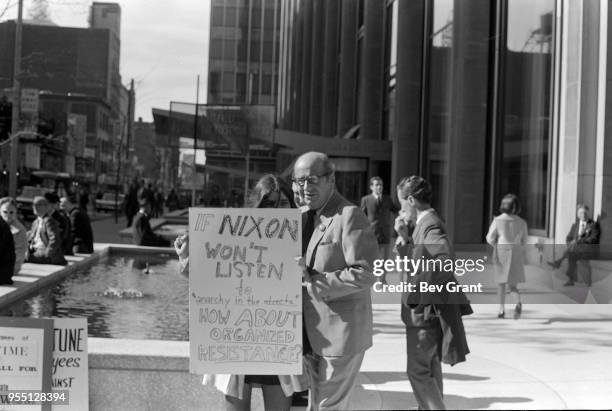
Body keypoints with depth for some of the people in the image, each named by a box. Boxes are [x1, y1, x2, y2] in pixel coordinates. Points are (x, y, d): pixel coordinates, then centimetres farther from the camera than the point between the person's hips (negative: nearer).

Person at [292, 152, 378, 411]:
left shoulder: (350, 216, -14)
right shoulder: (305, 217, 12)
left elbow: (365, 274, -21)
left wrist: (313, 281, -22)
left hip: (341, 333, -8)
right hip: (312, 334, 8)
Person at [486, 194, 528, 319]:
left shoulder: (498, 220, -7)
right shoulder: (522, 222, 0)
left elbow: (490, 239, -5)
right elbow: (524, 241, 7)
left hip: (501, 253, -1)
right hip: (516, 253, 1)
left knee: (501, 283, 14)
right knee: (512, 285, 7)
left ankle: (502, 310, 13)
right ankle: (518, 303, -20)